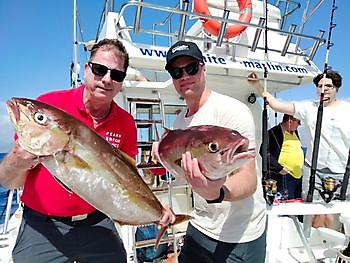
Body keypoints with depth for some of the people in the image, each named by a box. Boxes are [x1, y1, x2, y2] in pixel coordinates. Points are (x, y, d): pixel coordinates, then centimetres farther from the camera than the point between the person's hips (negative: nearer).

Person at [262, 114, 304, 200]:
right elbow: (265, 154, -18)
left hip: (298, 176, 8)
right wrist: (279, 168, -19)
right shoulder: (273, 133, -11)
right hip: (284, 176, -8)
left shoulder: (294, 132, 16)